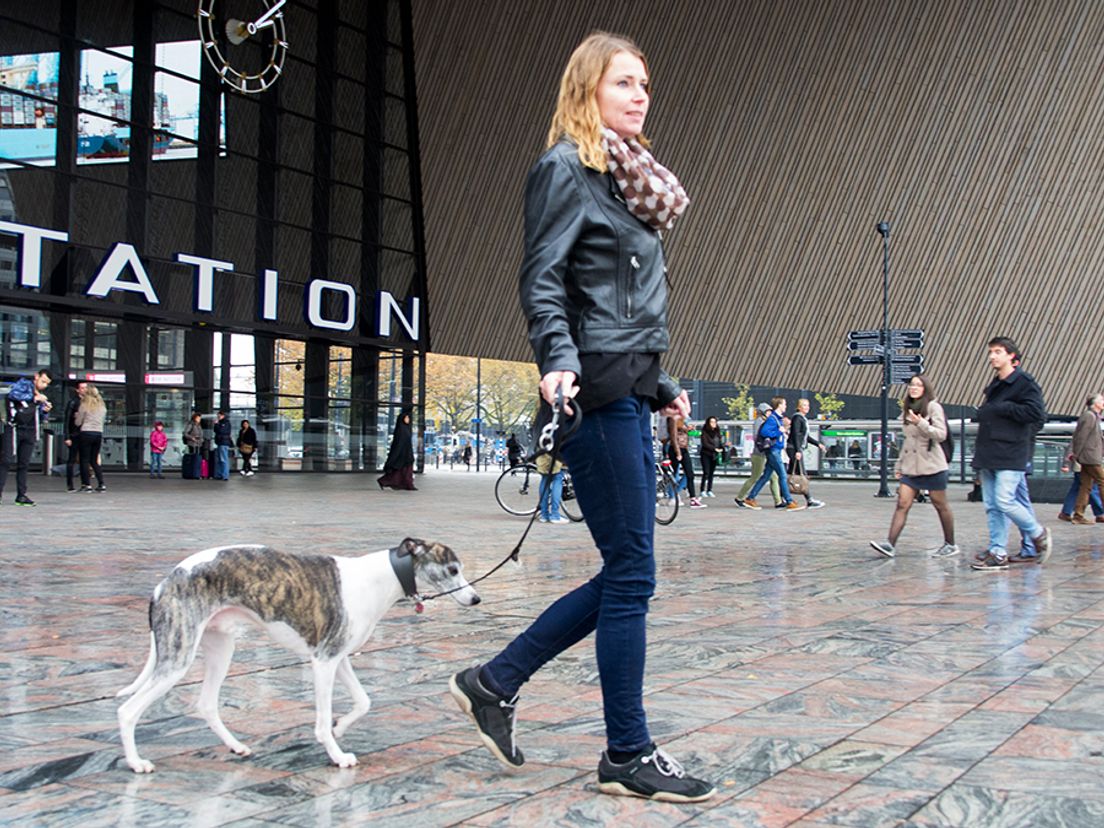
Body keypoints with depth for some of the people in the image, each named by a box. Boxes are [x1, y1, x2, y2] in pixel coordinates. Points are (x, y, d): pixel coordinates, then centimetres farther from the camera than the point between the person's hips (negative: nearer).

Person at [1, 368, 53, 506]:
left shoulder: (41, 396, 18)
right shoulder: (24, 384, 1)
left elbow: (41, 419, 20)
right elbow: (13, 393, -21)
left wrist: (45, 411, -1)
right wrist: (34, 398, -21)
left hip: (29, 432, 6)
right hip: (13, 428, -6)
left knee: (24, 464, 7)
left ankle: (21, 495, 10)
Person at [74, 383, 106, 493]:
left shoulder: (84, 405, -5)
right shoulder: (102, 406, 9)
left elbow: (78, 423, 0)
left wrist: (76, 417, 19)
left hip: (86, 433, -5)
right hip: (99, 433, 5)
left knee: (85, 460, 2)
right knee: (94, 461, 13)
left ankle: (87, 485, -4)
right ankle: (101, 484, 4)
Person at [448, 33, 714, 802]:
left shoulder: (630, 177, 21)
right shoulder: (565, 169, -5)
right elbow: (541, 281, -14)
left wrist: (662, 385, 24)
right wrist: (558, 361, -30)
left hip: (630, 395, 9)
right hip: (597, 394, -9)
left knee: (625, 574, 10)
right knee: (632, 573, -5)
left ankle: (495, 681, 20)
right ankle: (628, 755, 6)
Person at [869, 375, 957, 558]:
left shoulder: (933, 407, -5)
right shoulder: (908, 410, 16)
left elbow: (941, 435, -14)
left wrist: (921, 423, -25)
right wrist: (899, 465, 20)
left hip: (932, 466, -6)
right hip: (911, 467, 6)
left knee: (940, 505, 5)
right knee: (902, 504, -5)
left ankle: (950, 545, 17)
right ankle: (890, 544, -14)